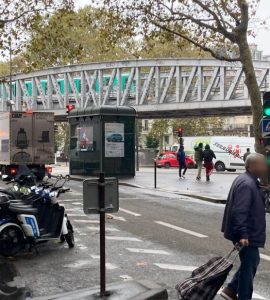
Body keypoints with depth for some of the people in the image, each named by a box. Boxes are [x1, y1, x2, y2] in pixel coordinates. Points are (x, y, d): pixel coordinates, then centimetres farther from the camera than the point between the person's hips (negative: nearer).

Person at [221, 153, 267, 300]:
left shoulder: (249, 181, 12)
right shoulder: (247, 184, -23)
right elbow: (239, 211, -29)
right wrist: (242, 234, -31)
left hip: (248, 233, 11)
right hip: (247, 236, -11)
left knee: (251, 263, 21)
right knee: (249, 266, 1)